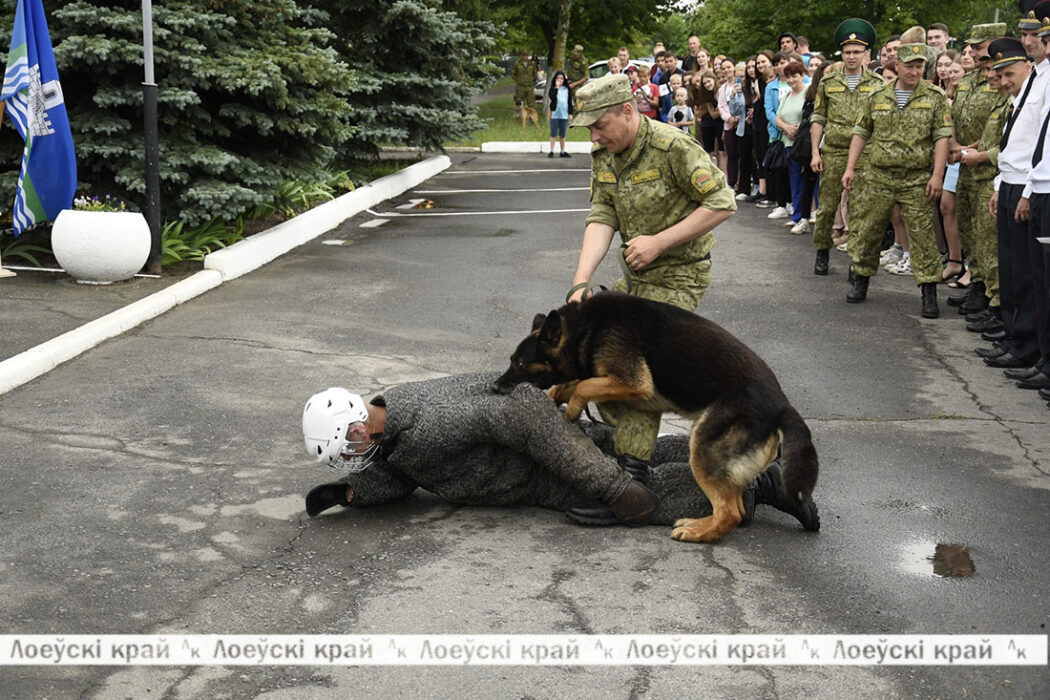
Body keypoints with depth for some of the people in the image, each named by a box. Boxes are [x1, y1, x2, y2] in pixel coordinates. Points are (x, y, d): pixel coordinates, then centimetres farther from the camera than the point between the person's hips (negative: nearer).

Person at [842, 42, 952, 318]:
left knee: (923, 236, -3)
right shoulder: (878, 97, 8)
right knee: (867, 231, 8)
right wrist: (850, 168, 6)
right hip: (878, 178, 3)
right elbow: (861, 132, 13)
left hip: (917, 180, -3)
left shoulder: (935, 97, 0)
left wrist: (937, 175, -12)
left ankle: (929, 293, 3)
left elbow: (942, 137, -4)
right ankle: (860, 282, 24)